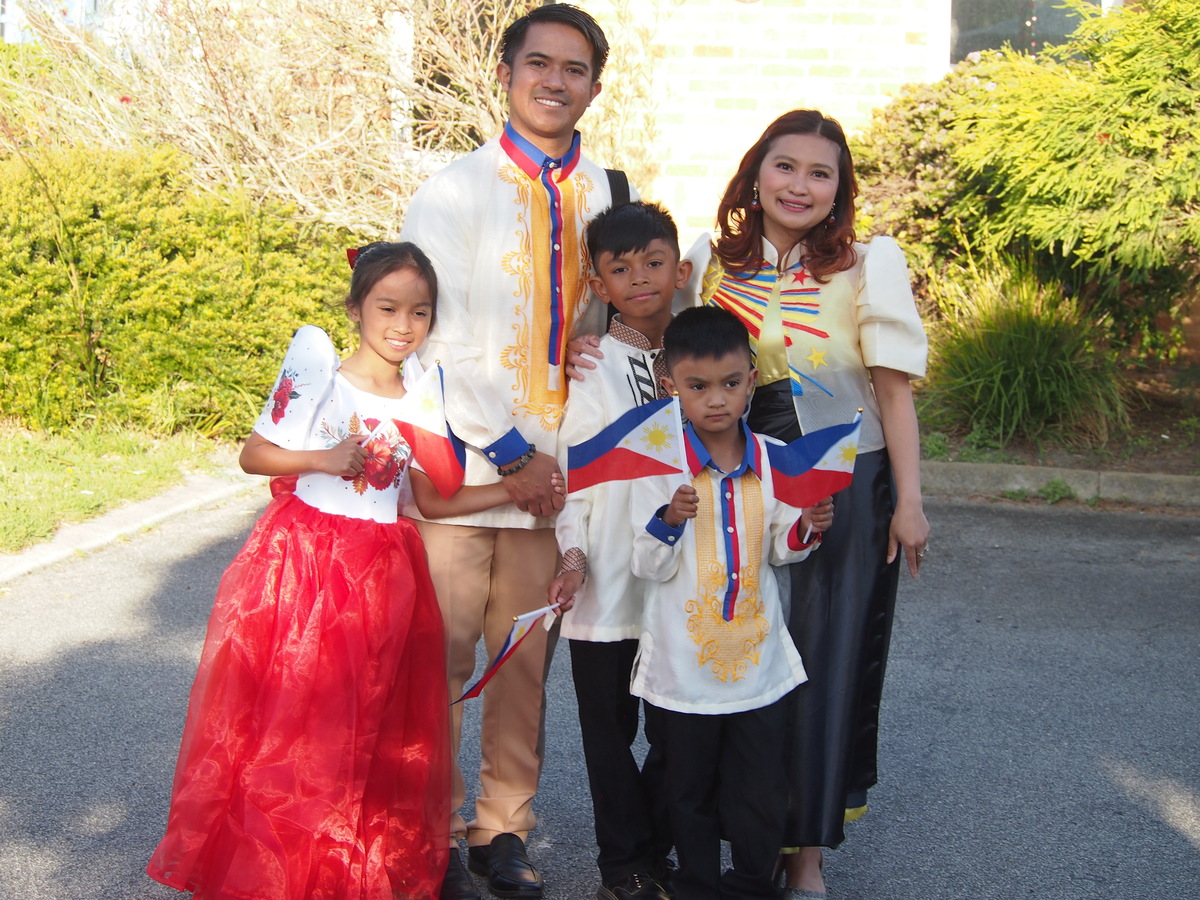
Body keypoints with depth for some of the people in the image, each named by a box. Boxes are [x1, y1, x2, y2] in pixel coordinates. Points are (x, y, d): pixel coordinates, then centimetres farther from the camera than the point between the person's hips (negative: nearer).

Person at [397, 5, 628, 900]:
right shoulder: (456, 190, -4)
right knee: (441, 659, 2)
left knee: (527, 660, 9)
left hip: (552, 470, 4)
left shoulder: (605, 194, 9)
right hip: (464, 461, -3)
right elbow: (439, 339, -9)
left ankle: (505, 828, 23)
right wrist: (512, 454, -9)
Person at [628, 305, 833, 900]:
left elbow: (776, 552, 11)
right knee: (691, 793, 11)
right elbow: (649, 568, -10)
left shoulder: (774, 460, 0)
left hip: (758, 657, 2)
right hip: (684, 664, -2)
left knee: (762, 794, 9)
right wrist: (668, 522, -28)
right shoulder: (661, 464, -9)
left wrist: (805, 530, -9)